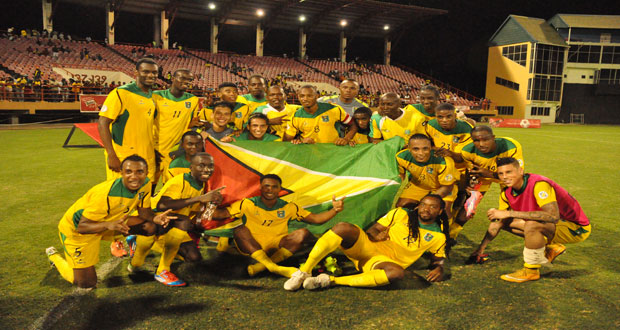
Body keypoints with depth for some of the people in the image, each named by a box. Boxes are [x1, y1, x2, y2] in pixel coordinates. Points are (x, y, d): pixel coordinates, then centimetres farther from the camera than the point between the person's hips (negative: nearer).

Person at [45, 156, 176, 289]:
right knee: (86, 284, -4)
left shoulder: (145, 184, -18)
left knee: (150, 226, -12)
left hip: (106, 222, 6)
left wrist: (155, 218, -29)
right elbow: (82, 226, -32)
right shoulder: (105, 194, -37)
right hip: (76, 229, -6)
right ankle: (54, 256, 21)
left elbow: (144, 211, -6)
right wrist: (108, 225, -50)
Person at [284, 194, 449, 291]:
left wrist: (439, 268, -1)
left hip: (384, 261, 0)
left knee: (397, 272, -41)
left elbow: (438, 258, 23)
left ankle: (331, 281, -33)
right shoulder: (401, 214, 11)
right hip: (366, 247, 0)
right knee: (344, 227, -33)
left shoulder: (438, 236, 14)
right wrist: (376, 235, -13)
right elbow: (371, 231, 10)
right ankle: (304, 272, -24)